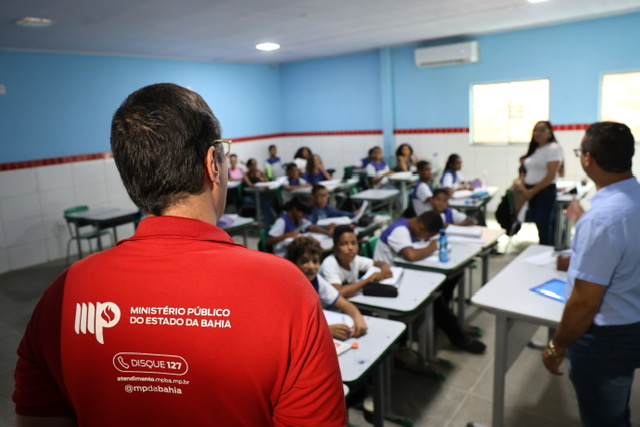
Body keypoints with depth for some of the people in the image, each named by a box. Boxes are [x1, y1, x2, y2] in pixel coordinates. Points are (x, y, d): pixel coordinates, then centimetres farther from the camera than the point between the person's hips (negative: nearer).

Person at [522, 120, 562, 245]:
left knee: (544, 225, -6)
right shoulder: (534, 149, 15)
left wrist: (532, 191, -13)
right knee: (538, 224, 10)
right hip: (531, 192, 7)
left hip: (545, 191, -7)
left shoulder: (553, 148, -7)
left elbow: (551, 176, -13)